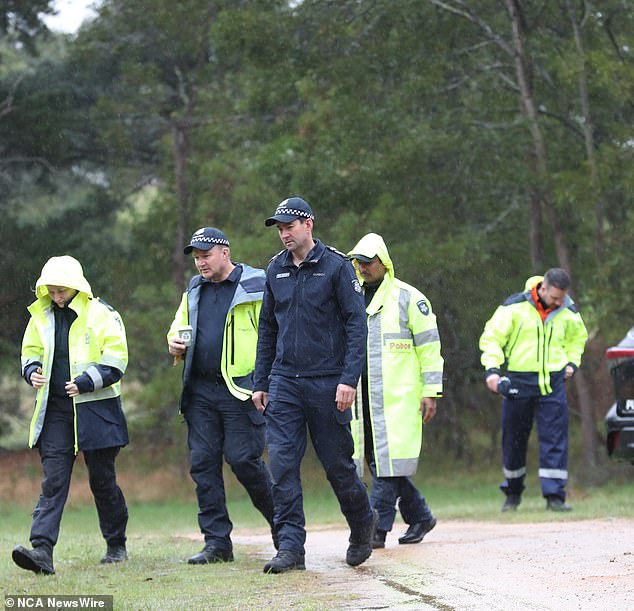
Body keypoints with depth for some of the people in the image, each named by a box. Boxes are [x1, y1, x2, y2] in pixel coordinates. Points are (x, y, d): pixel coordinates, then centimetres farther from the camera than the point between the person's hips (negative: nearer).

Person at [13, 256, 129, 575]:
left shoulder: (102, 315, -6)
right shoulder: (42, 316, 9)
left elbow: (116, 361, -9)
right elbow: (31, 352, 20)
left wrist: (86, 382, -20)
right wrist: (33, 371, -2)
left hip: (95, 410, -3)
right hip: (55, 410, 3)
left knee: (102, 480, 7)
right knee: (53, 482, -7)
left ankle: (116, 545, 25)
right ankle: (41, 549, -18)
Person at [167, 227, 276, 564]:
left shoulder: (255, 287, -4)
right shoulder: (194, 290, 16)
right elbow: (178, 328, 30)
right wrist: (175, 344, 6)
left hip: (241, 390, -6)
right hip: (200, 391, 6)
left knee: (244, 460, -9)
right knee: (203, 463, 2)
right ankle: (217, 543, 6)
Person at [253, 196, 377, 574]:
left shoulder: (336, 266, -5)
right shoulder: (276, 270, 10)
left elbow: (356, 323, -8)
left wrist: (349, 379, -16)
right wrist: (261, 383, 13)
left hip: (327, 383, -4)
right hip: (284, 383, 4)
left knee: (338, 464, 3)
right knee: (283, 463, -6)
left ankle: (363, 524, 29)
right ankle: (291, 547, -5)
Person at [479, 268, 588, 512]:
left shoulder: (569, 313, 4)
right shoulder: (515, 307, -8)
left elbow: (578, 336, 26)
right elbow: (491, 337, -3)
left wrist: (572, 362, 12)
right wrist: (491, 368, -15)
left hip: (553, 384, 2)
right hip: (518, 382, -2)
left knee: (555, 439, -8)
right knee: (514, 440, 8)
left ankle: (555, 496, -7)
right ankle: (513, 494, 24)